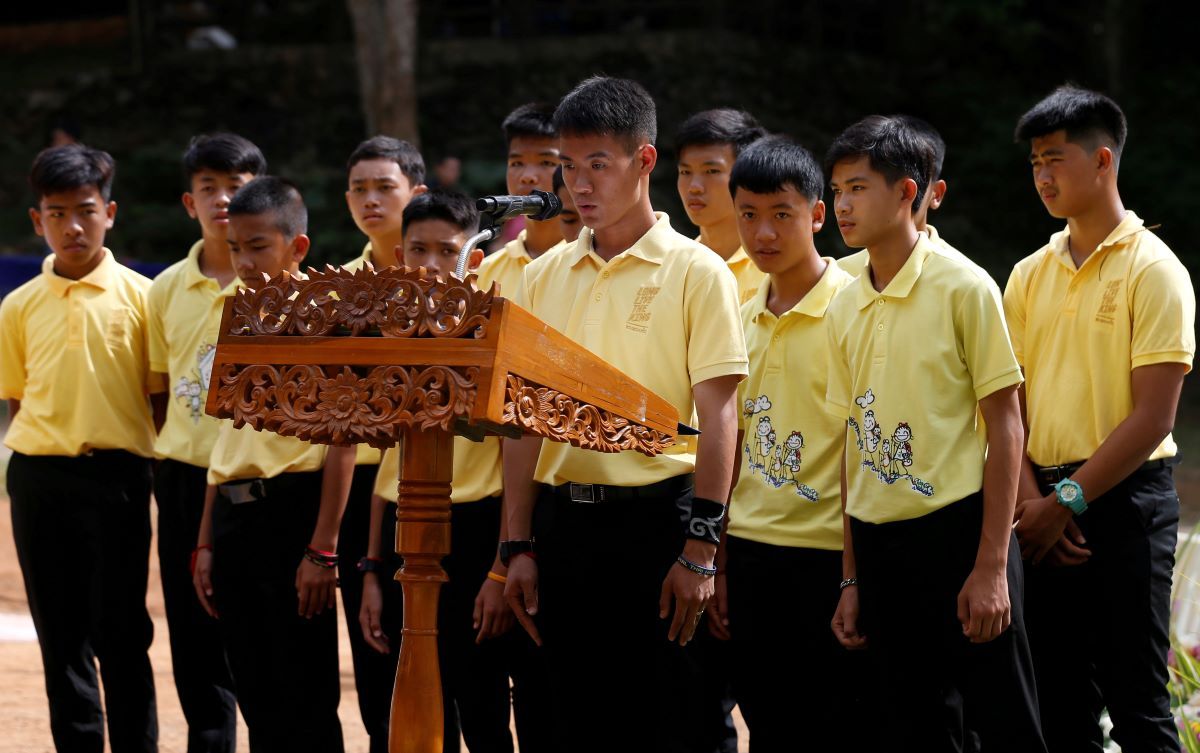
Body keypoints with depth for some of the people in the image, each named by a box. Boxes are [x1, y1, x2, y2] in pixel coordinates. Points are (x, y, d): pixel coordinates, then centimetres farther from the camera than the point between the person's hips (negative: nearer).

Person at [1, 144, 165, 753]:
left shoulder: (138, 295, 0)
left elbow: (160, 397, 3)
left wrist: (149, 462, -6)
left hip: (116, 476, -3)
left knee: (120, 633, -2)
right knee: (61, 635, 8)